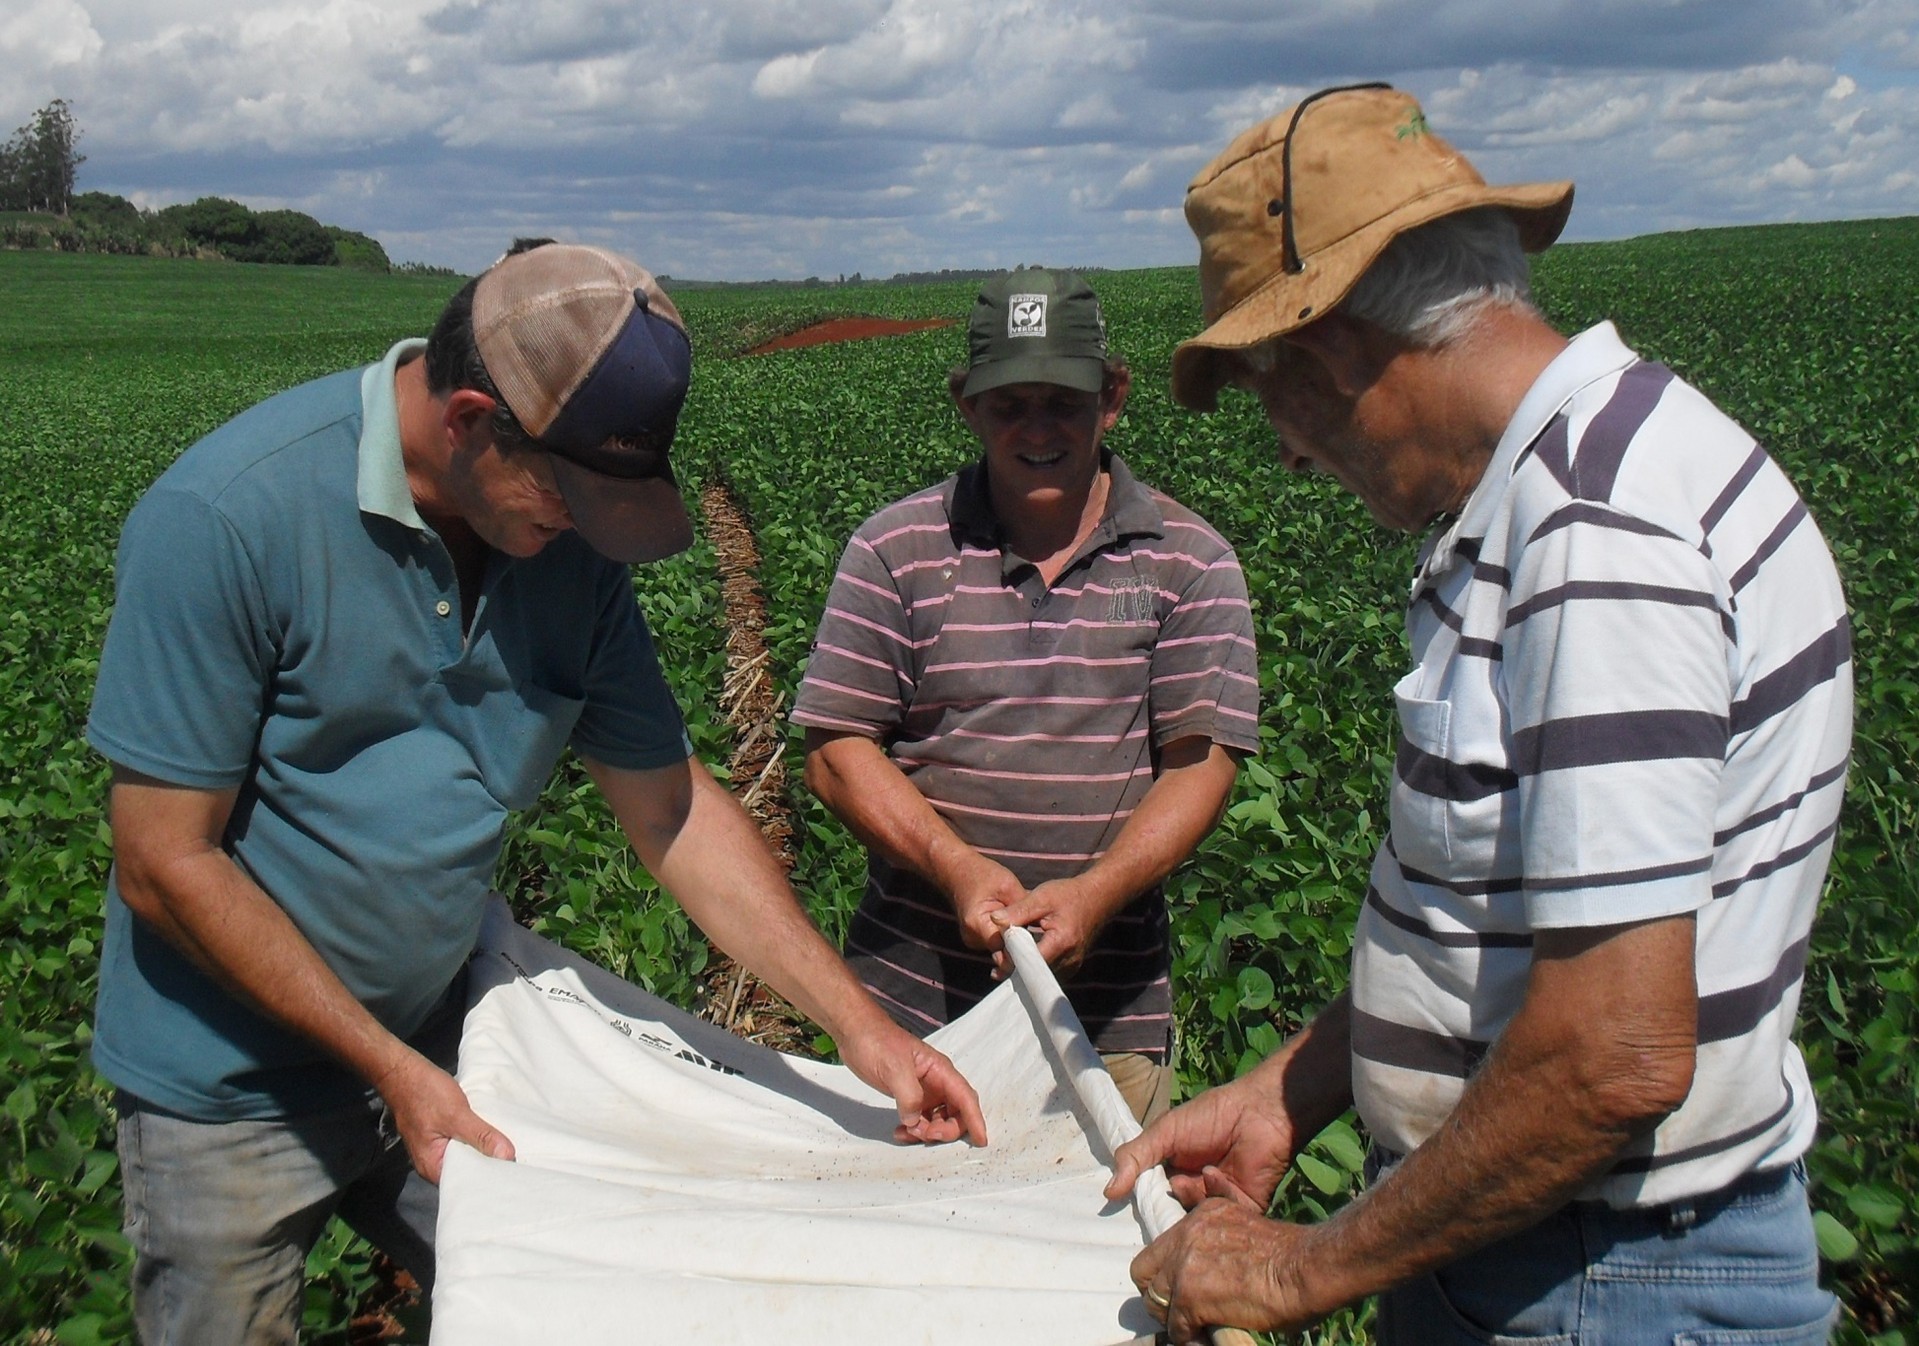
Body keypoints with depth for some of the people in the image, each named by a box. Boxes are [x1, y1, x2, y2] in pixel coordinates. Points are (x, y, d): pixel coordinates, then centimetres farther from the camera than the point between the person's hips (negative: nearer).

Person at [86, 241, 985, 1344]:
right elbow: (167, 865, -20)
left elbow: (673, 808, -2)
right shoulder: (224, 520, -24)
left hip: (440, 1039, 5)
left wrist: (859, 1021, -7)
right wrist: (394, 1070, -18)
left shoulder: (572, 547, -7)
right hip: (237, 1081, -4)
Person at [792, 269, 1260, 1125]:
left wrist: (1096, 893, -20)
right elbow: (836, 749, -1)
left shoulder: (1190, 564, 2)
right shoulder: (894, 551, 1)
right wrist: (958, 869, -16)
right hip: (911, 992, 1)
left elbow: (1201, 762, -4)